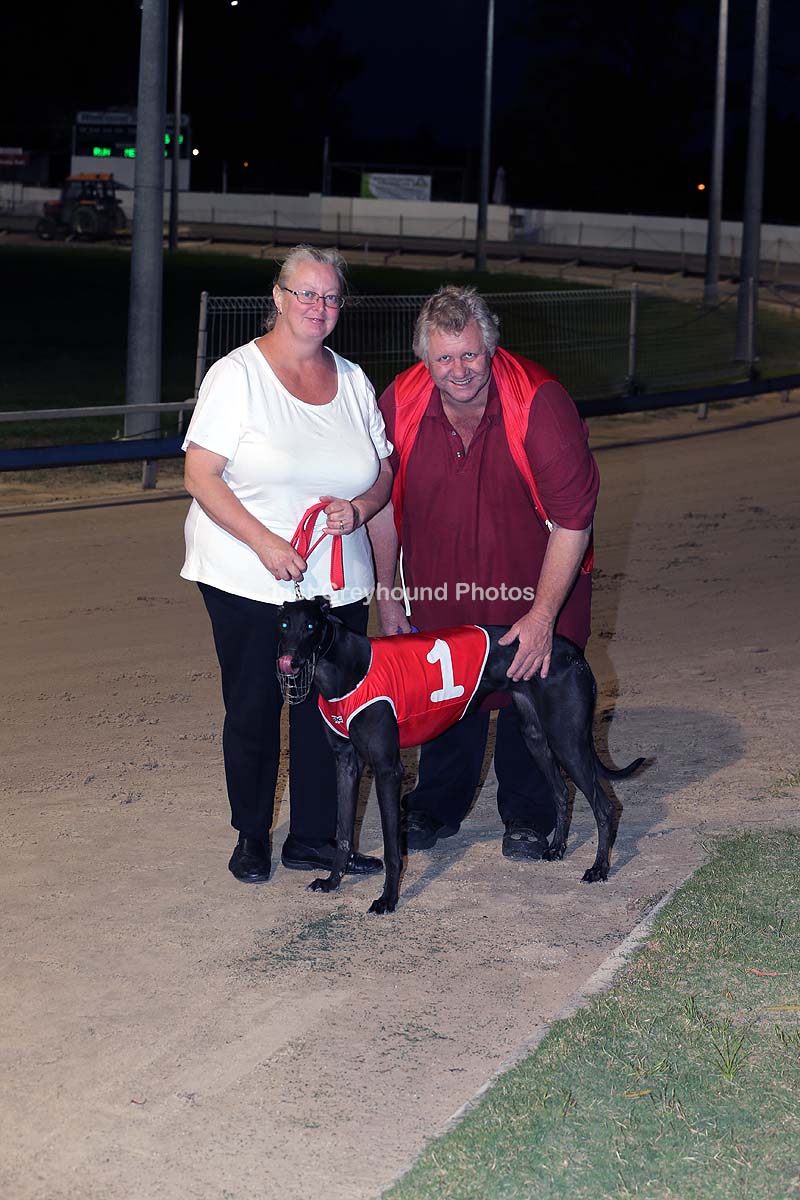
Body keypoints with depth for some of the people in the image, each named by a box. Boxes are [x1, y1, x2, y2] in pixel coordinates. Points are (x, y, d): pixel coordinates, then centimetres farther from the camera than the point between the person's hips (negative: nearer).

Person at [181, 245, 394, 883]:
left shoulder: (353, 381, 9)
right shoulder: (237, 375, -6)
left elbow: (385, 469, 15)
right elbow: (201, 477, -11)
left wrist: (361, 507, -8)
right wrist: (265, 542, -20)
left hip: (338, 583, 4)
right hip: (248, 584, -4)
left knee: (329, 710, 5)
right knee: (253, 711, 4)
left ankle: (314, 837, 18)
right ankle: (251, 836, 21)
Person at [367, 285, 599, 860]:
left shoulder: (540, 403, -29)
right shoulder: (400, 403, -18)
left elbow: (572, 520, -26)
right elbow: (383, 502, -1)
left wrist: (542, 616, -28)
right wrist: (387, 594, 2)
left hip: (531, 575, -3)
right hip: (440, 575, 3)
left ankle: (527, 815, 21)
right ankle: (437, 806, 30)